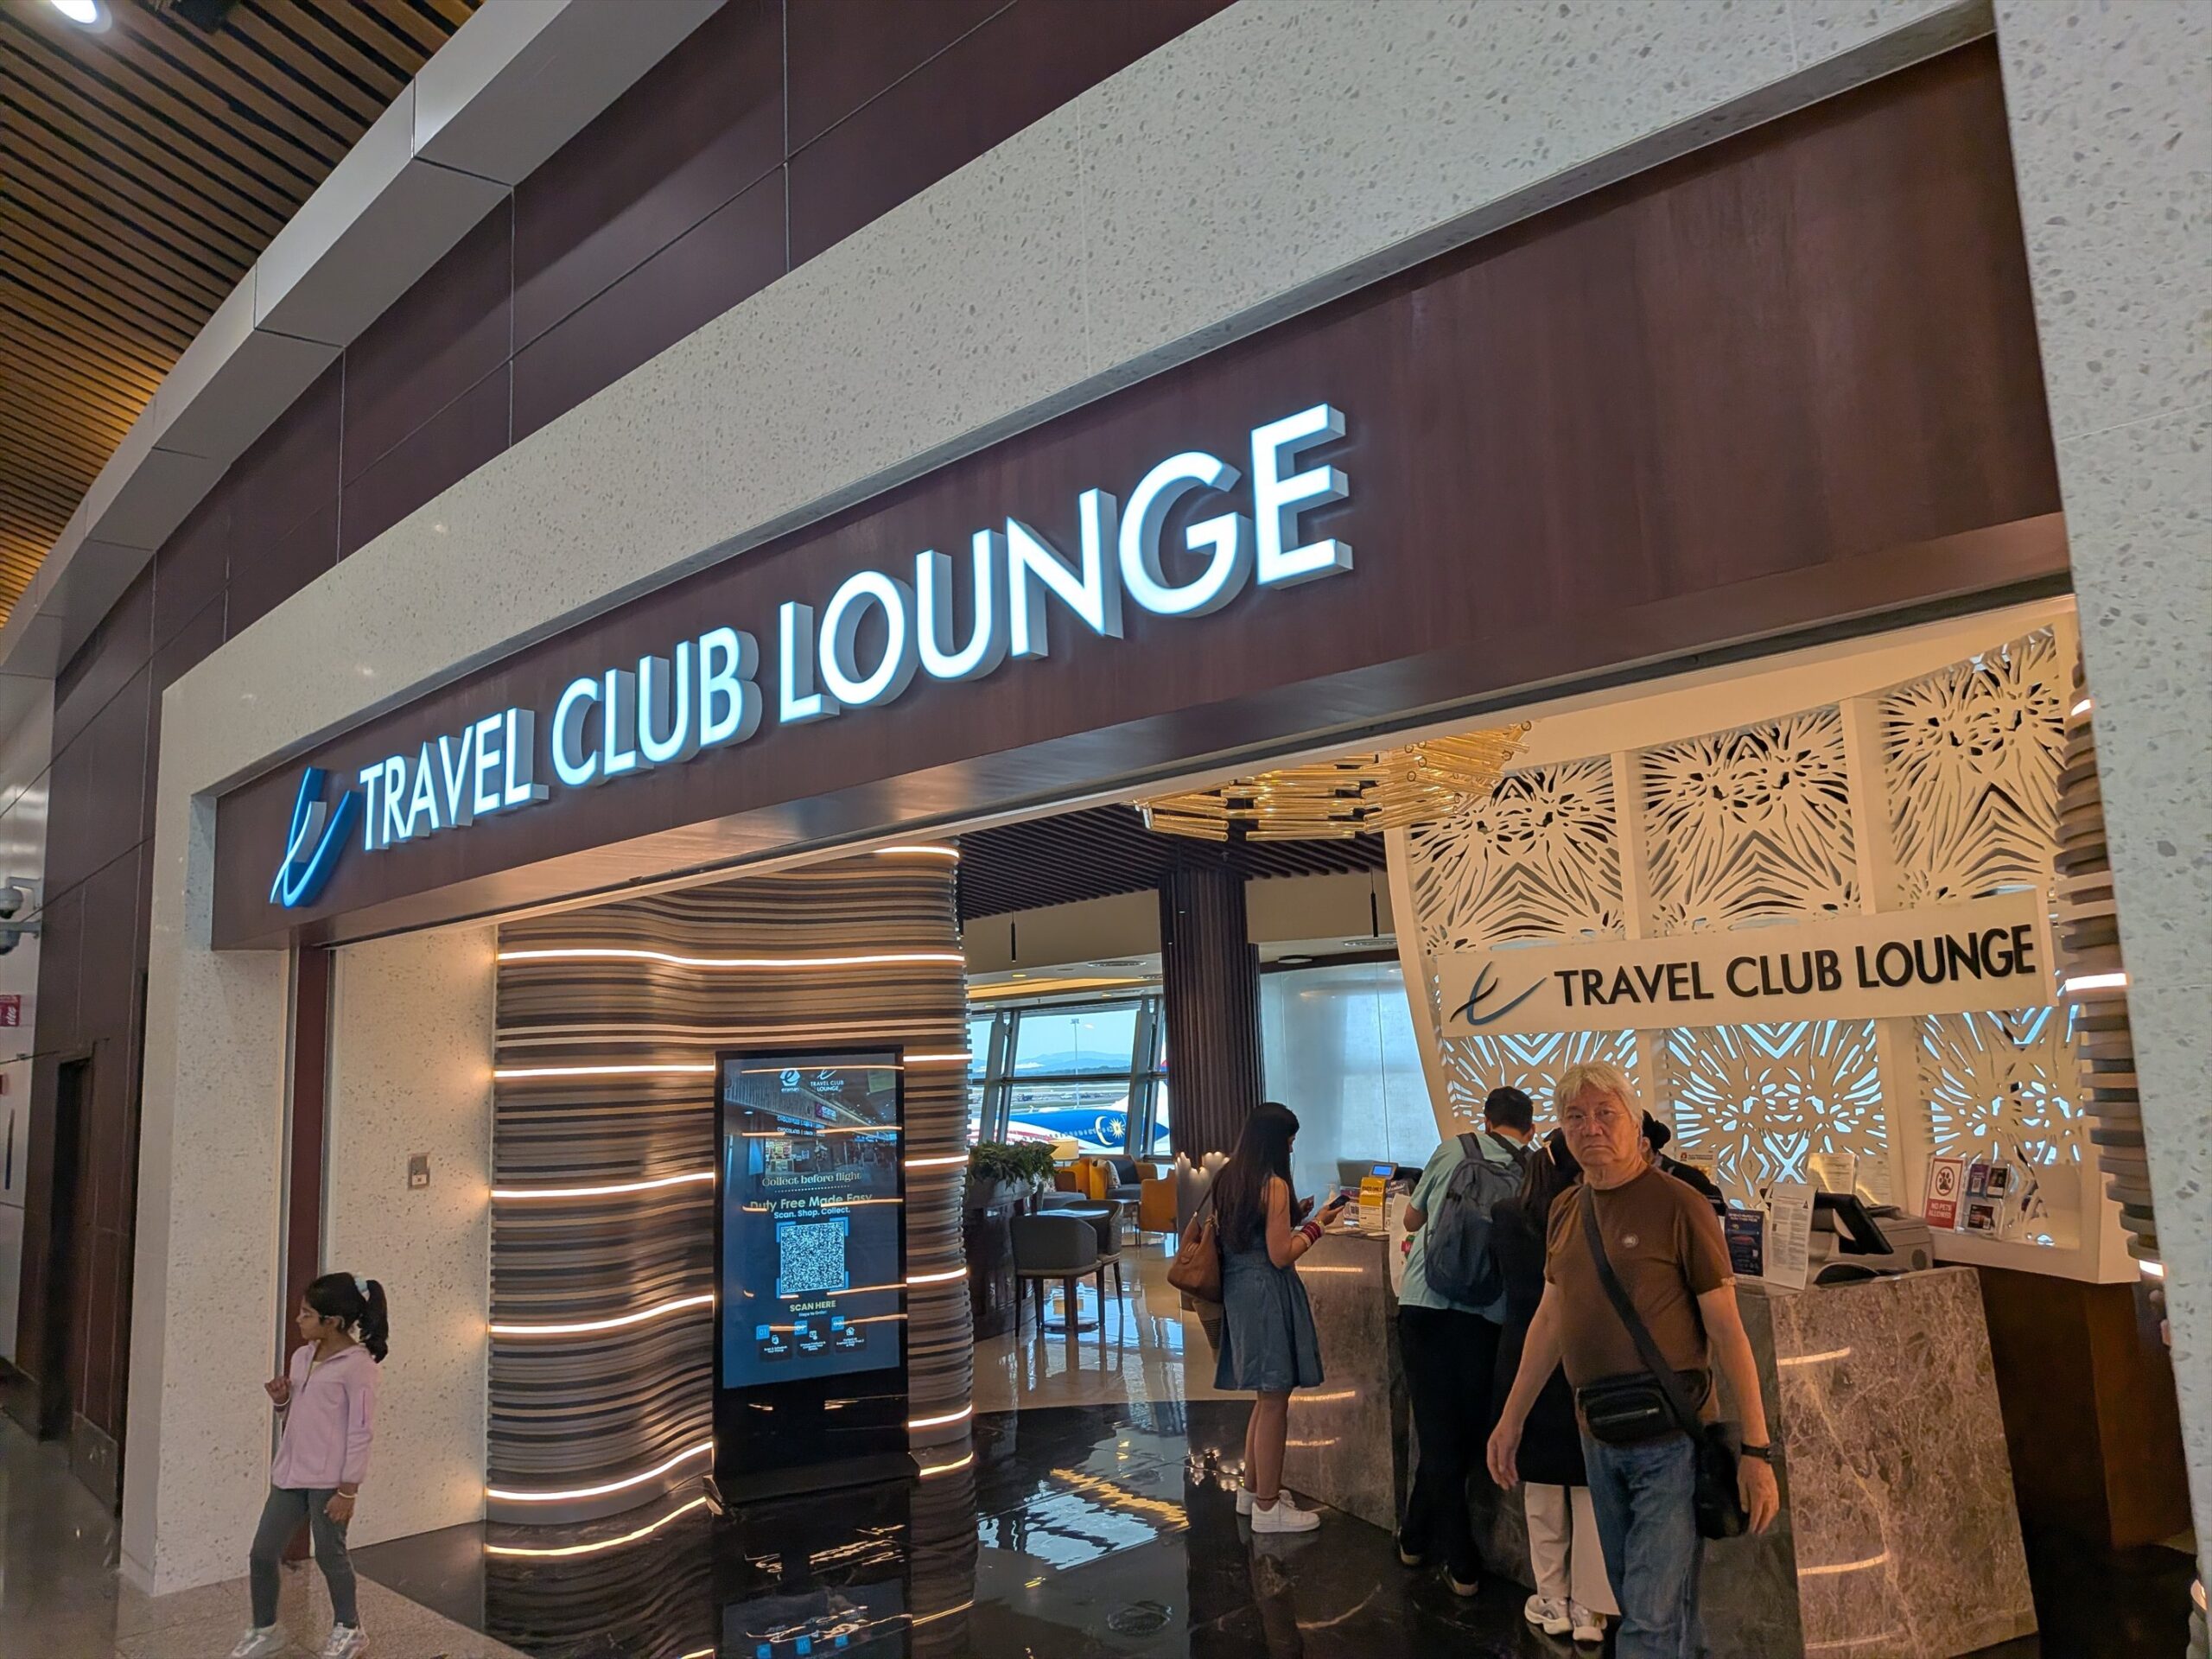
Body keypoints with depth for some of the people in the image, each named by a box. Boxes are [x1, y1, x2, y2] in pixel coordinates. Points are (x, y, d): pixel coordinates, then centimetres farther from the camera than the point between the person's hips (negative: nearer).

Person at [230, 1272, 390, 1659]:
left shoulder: (357, 1364, -17)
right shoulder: (302, 1356, 6)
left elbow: (360, 1430, -16)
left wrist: (348, 1489, -15)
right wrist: (281, 1399, -3)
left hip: (328, 1478, -7)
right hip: (290, 1472, 7)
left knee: (329, 1554, 8)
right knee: (262, 1553, 11)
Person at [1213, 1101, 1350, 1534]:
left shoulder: (1227, 1178, 9)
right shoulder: (1273, 1185, -17)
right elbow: (1281, 1255, -17)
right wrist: (1316, 1225, -5)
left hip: (1238, 1290, 9)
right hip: (1268, 1295, -9)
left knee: (1267, 1397, 22)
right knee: (1274, 1401, 1)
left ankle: (1252, 1489, 33)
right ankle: (1267, 1507, 11)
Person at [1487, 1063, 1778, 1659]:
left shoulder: (1680, 1207, -13)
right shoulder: (1564, 1210, 5)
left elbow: (1727, 1332, -12)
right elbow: (1549, 1320, 13)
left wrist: (1756, 1450, -13)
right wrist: (1511, 1419, 15)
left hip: (1672, 1441, -6)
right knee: (1637, 1602, 19)